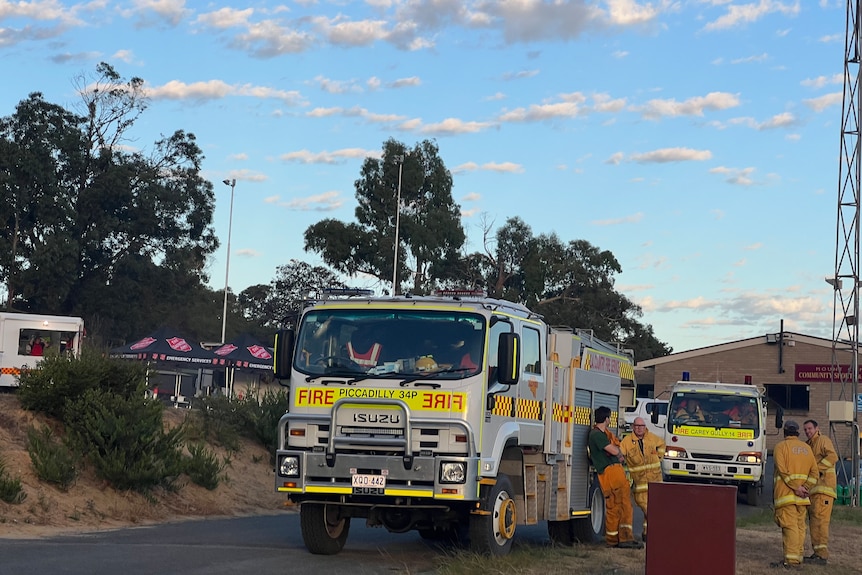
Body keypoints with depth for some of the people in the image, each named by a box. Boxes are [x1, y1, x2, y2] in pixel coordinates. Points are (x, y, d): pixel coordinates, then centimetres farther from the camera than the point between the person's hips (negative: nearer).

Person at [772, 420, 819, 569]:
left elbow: (783, 470, -14)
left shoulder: (781, 447, -1)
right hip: (802, 496, 5)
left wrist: (796, 488, -15)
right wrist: (805, 488, -3)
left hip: (786, 494, -5)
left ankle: (792, 560, -15)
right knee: (800, 526, 9)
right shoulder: (807, 448, 15)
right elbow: (814, 472, 7)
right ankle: (798, 558, 10)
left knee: (790, 525, -10)